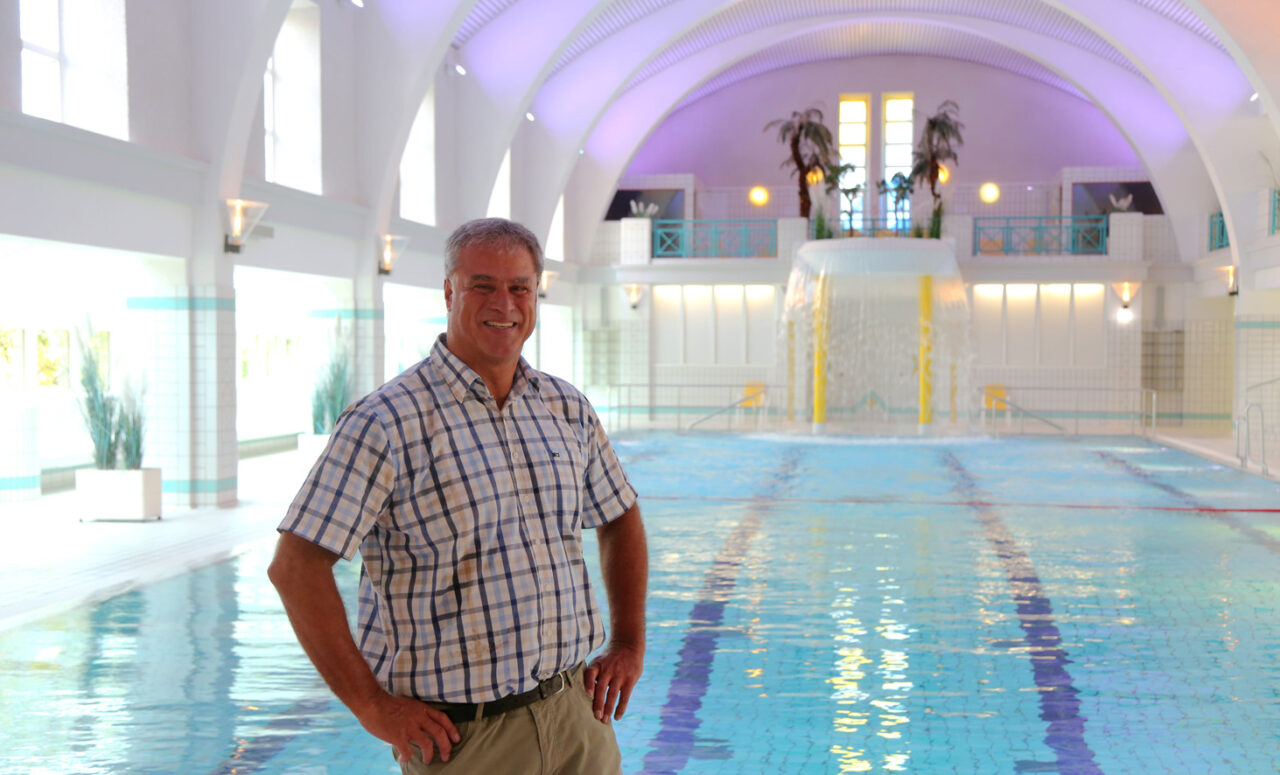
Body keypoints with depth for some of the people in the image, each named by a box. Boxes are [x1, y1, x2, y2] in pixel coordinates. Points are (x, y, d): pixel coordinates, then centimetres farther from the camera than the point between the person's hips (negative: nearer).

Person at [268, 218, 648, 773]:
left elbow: (621, 519, 22)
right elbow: (294, 567, -16)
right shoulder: (387, 421, -12)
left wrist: (630, 644, 13)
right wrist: (373, 707, -15)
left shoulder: (566, 409, 7)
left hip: (575, 714, 5)